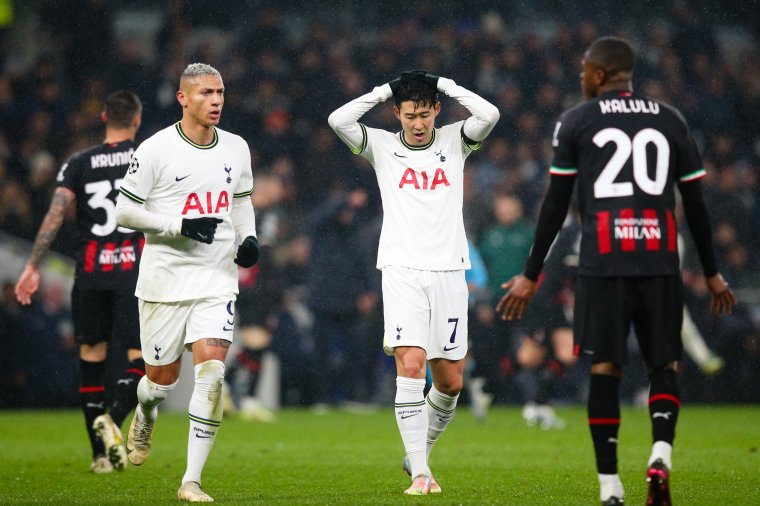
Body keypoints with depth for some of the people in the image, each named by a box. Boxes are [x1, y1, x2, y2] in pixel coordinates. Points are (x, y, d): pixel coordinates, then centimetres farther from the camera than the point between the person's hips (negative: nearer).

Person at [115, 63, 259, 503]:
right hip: (165, 280, -3)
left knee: (212, 371, -13)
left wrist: (250, 237, 4)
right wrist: (180, 226, -18)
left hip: (217, 280, 3)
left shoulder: (237, 149, 6)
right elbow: (125, 210, -8)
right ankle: (146, 415, 46)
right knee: (164, 377, 7)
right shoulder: (156, 150, -9)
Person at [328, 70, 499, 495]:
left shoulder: (454, 142, 8)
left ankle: (421, 451, 30)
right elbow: (338, 120, -10)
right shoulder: (382, 146, 5)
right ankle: (420, 473, -18)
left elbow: (489, 115, -10)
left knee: (451, 382, 5)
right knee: (411, 364, -18)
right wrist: (385, 91, -4)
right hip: (402, 271, -2)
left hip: (449, 272, 2)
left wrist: (445, 86, -3)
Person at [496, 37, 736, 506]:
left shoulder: (577, 121, 6)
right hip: (660, 260, 1)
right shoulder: (671, 120, 13)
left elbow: (556, 204, 4)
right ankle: (661, 453, -16)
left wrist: (531, 275, 10)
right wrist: (712, 274, 23)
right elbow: (696, 203, 14)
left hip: (604, 263, -1)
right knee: (665, 365, 10)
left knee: (605, 369, 4)